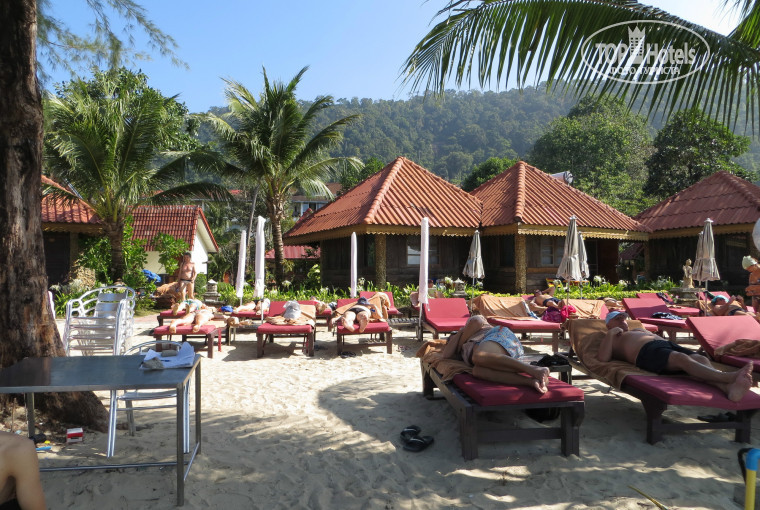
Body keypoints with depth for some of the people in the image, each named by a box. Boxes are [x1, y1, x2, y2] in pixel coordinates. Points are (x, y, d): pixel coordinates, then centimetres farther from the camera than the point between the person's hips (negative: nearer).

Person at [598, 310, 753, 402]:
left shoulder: (639, 330, 46)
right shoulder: (611, 339, 25)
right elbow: (602, 357, 5)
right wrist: (610, 334, 2)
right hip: (646, 352, -8)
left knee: (702, 359, -25)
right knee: (682, 359, -37)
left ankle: (728, 388, -55)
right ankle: (729, 377, -59)